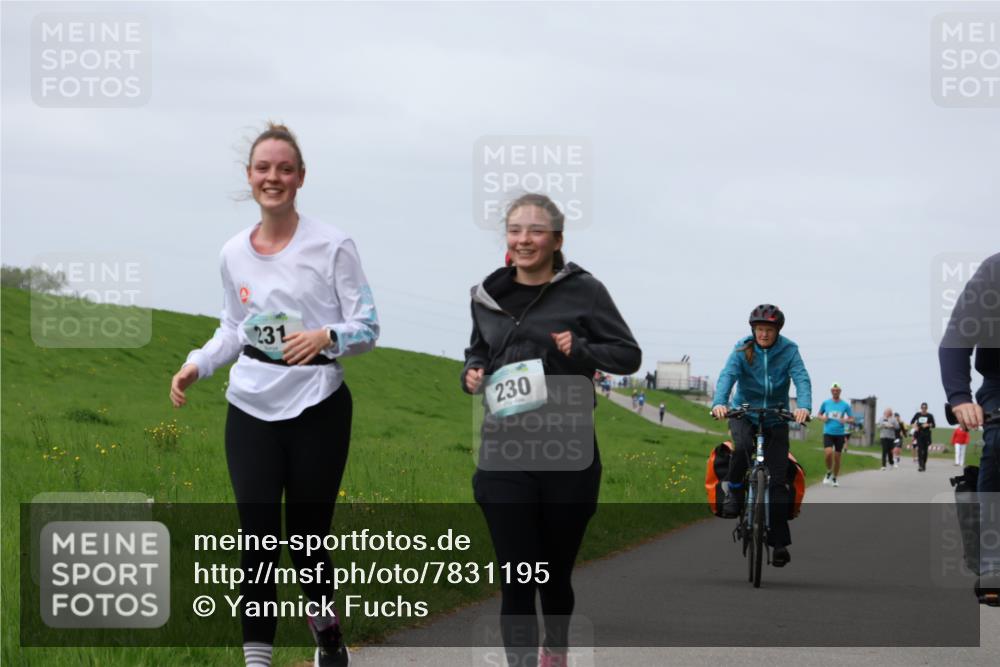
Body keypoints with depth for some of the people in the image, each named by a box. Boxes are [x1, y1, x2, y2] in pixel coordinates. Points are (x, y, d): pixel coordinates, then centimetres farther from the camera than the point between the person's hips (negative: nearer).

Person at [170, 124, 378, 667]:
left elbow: (366, 329, -7)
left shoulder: (332, 246, -7)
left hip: (318, 410, -3)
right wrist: (196, 364, 1)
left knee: (306, 537, 5)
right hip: (251, 413, 3)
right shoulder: (234, 254, 5)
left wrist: (326, 337, -27)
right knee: (257, 539, -3)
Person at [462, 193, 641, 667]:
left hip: (567, 454, -1)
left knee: (556, 571, 14)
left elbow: (629, 355, 1)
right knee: (516, 578, -8)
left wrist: (581, 350, -17)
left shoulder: (583, 291, -3)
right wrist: (471, 374, 1)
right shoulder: (487, 295, 8)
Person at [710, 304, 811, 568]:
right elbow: (727, 375, -24)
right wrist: (719, 403, -44)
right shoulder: (742, 350, -10)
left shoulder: (789, 351, -9)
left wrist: (804, 407, -43)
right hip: (744, 412, 0)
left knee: (777, 480, -5)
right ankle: (734, 489, -8)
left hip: (775, 417, 1)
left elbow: (802, 379, -22)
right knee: (743, 446, -36)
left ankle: (779, 543, 2)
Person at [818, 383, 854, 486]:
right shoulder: (826, 403, 5)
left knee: (837, 457, 4)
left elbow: (852, 419, 7)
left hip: (840, 434, 0)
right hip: (828, 433, 0)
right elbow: (820, 414, 17)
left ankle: (834, 478, 21)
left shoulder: (845, 405, 2)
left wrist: (846, 420, -15)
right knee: (828, 452, -21)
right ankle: (829, 472, 4)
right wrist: (822, 418, -5)